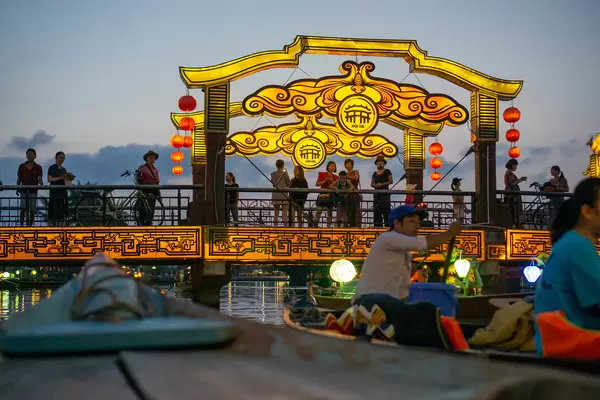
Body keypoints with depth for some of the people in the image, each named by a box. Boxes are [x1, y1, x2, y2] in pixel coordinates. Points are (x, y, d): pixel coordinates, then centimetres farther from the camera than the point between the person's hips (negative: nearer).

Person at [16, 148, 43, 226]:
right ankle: (21, 225, -11)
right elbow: (19, 179, 10)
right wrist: (17, 189, 1)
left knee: (32, 209, 0)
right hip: (24, 190, 0)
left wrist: (40, 182, -26)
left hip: (33, 190, 0)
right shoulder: (21, 166, 7)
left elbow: (40, 178, -3)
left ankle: (30, 226, 8)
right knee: (23, 208, -13)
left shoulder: (38, 167, 4)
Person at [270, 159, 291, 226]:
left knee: (275, 214, 8)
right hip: (283, 195, -4)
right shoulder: (284, 173, -7)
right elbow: (289, 183, -1)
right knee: (284, 213, -2)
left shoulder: (273, 174, 4)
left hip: (275, 195, 4)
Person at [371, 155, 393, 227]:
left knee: (386, 210, -14)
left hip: (385, 193, -5)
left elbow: (391, 181, -6)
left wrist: (382, 184, -16)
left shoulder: (387, 171, 4)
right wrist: (375, 186, -6)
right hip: (377, 193, 5)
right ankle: (377, 226, -1)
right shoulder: (375, 173, 18)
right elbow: (371, 184, 17)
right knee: (377, 211, -1)